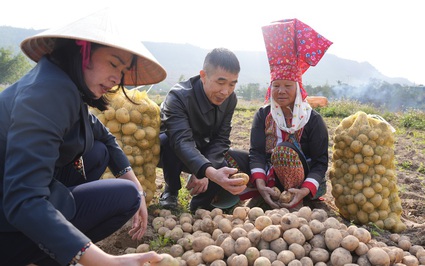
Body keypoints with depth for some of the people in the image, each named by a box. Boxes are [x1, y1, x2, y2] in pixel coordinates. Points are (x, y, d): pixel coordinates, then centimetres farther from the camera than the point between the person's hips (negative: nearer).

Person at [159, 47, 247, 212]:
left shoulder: (230, 99, -15)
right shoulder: (179, 97, -32)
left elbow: (221, 139, -14)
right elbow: (182, 142, -46)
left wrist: (204, 173, -31)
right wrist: (210, 172, -64)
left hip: (202, 153, 3)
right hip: (171, 150, -3)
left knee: (232, 174, -23)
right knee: (166, 140, -37)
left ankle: (200, 203, 4)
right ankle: (171, 190, -9)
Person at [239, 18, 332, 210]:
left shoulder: (313, 119, -9)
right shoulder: (263, 115, -3)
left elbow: (321, 162, -12)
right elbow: (257, 152, -13)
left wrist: (304, 191, -32)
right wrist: (261, 185, -32)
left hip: (302, 182, -2)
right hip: (270, 178, 2)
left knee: (284, 150, -34)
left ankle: (296, 202, -19)